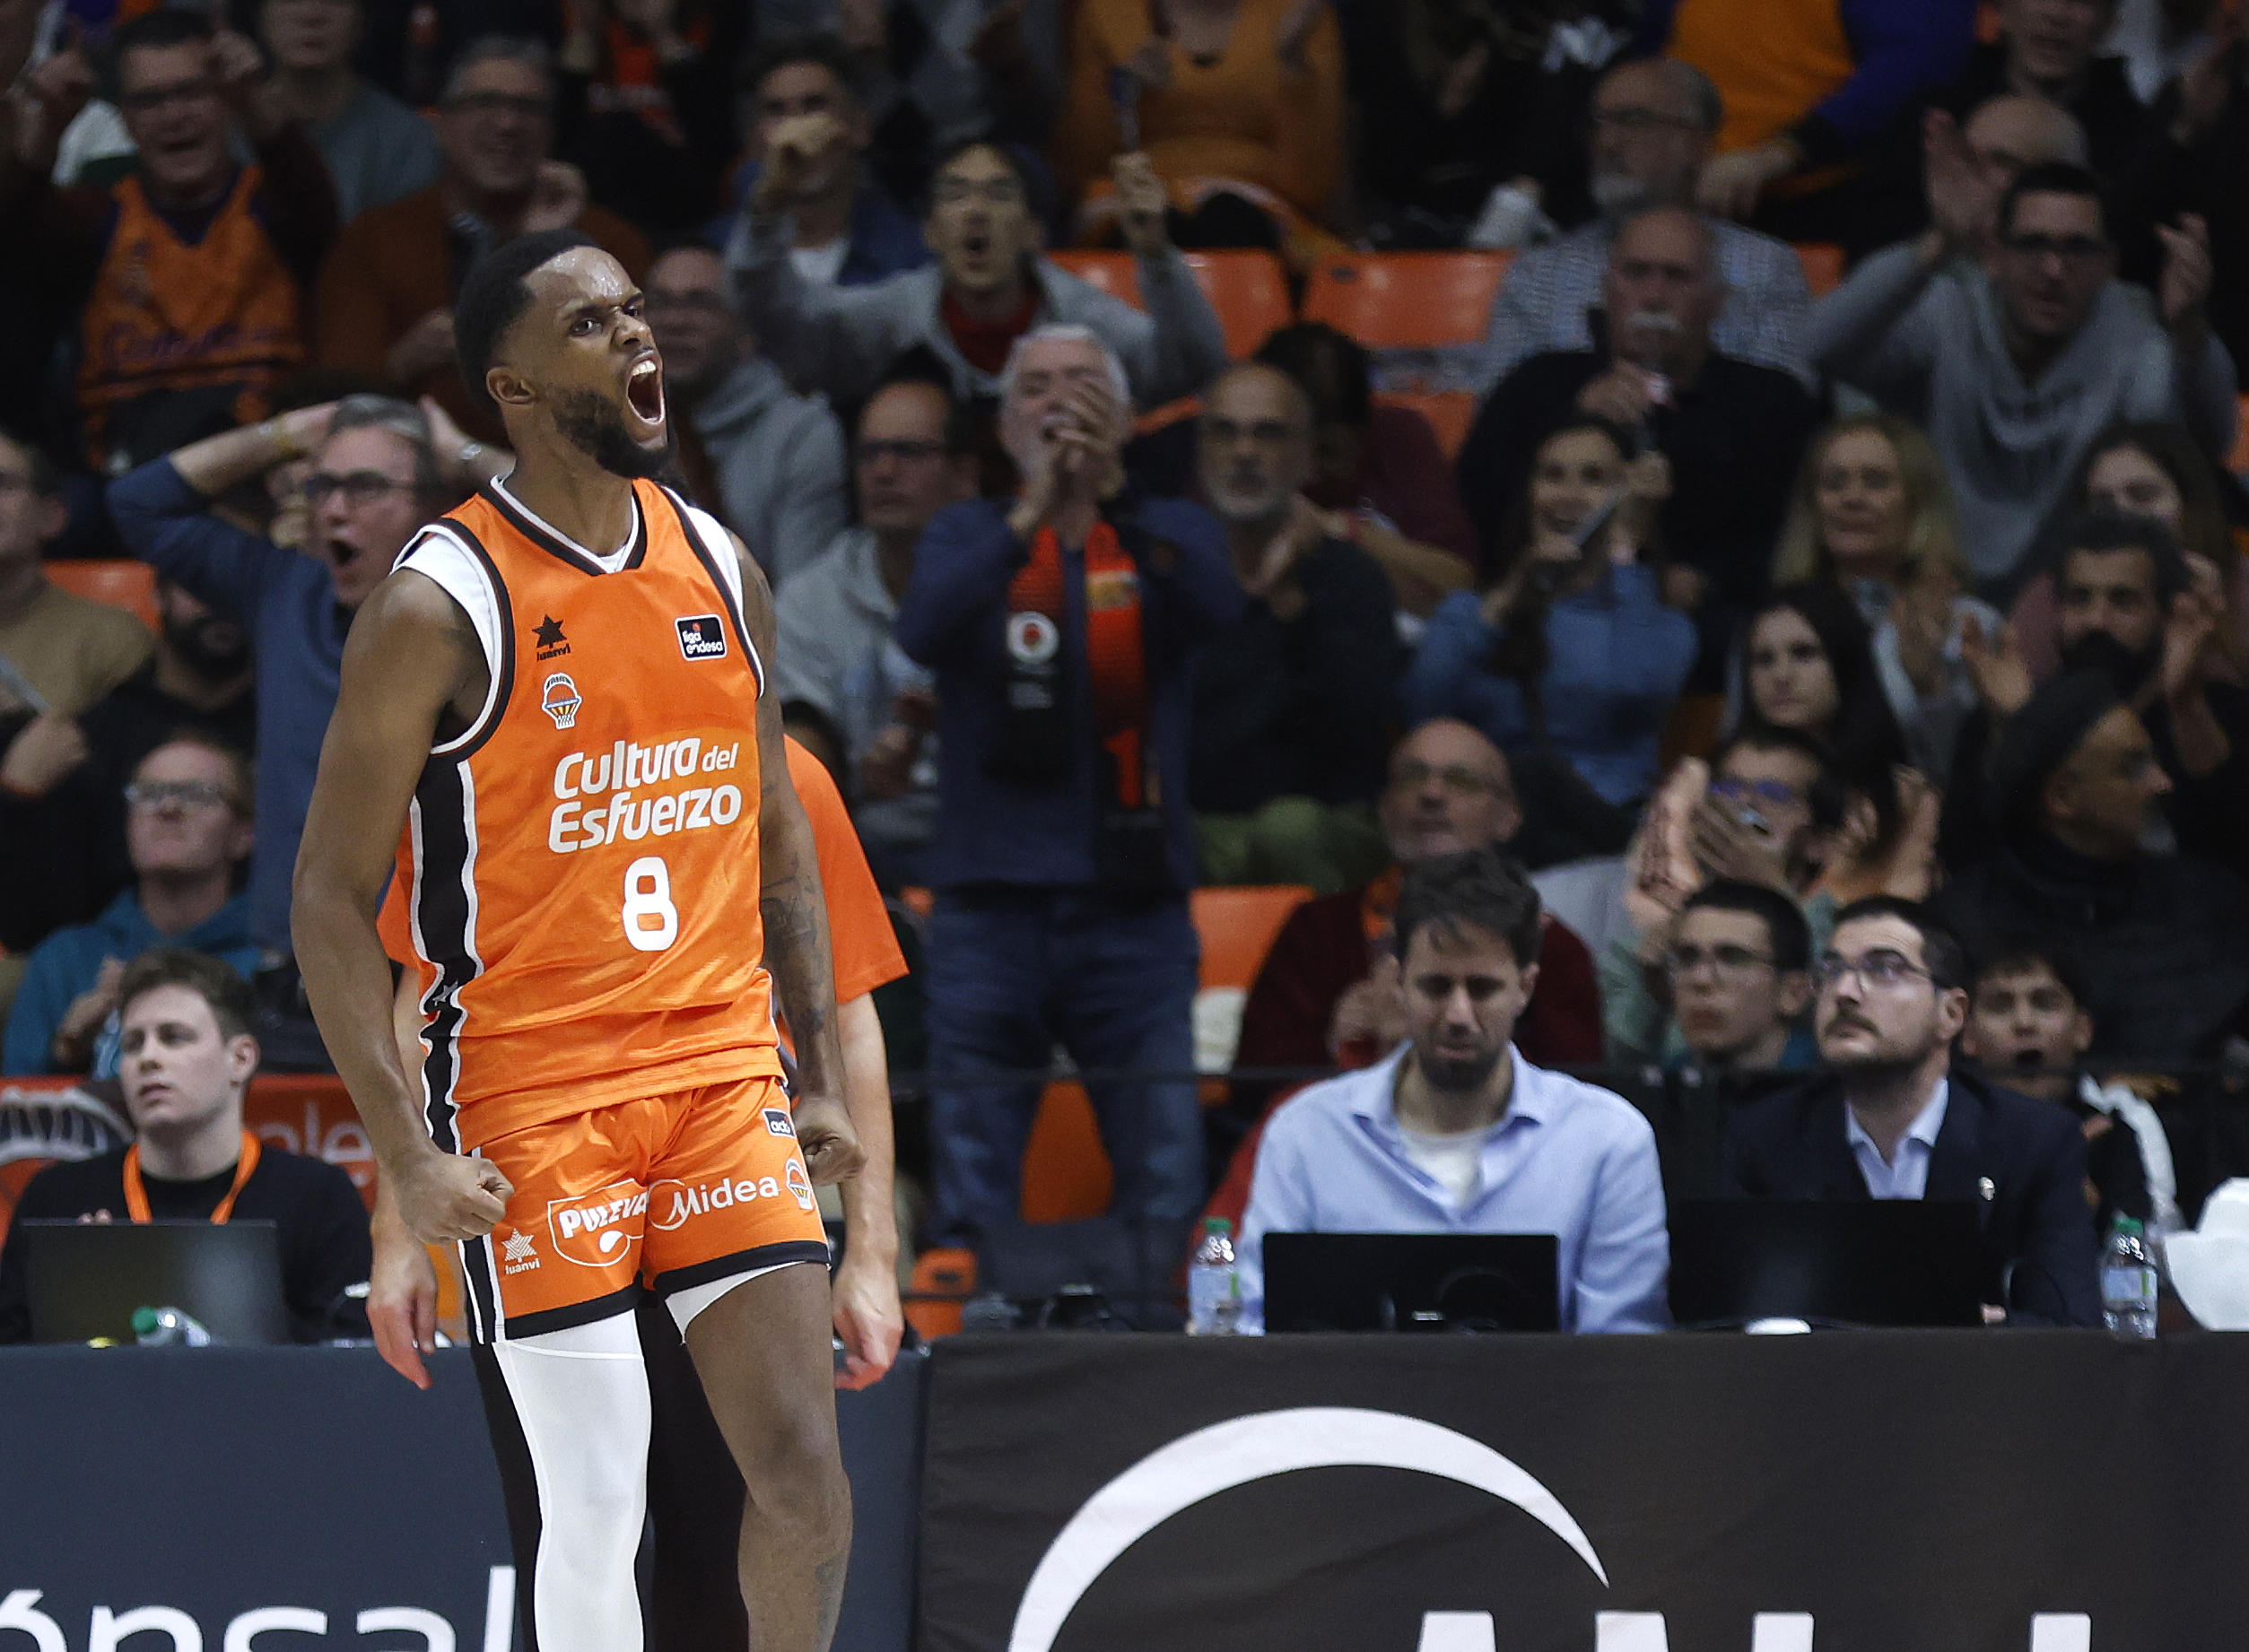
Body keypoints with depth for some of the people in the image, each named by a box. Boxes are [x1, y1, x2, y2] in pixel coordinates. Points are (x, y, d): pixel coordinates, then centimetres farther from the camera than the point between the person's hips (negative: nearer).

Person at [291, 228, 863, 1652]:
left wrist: (823, 1079, 13)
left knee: (805, 1459, -2)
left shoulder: (721, 567, 8)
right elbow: (332, 900, -8)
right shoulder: (440, 608, -10)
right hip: (531, 1095, -5)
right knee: (595, 1508, -5)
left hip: (720, 1068, 5)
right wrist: (408, 1155, -15)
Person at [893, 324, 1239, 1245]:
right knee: (968, 1211, 1)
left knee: (1166, 1201, -3)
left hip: (1133, 909, 0)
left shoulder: (1164, 538, 8)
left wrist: (1110, 492, -30)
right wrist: (1031, 515, -26)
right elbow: (923, 632, -13)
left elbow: (1218, 607, -15)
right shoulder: (969, 539, 8)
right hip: (990, 911, 0)